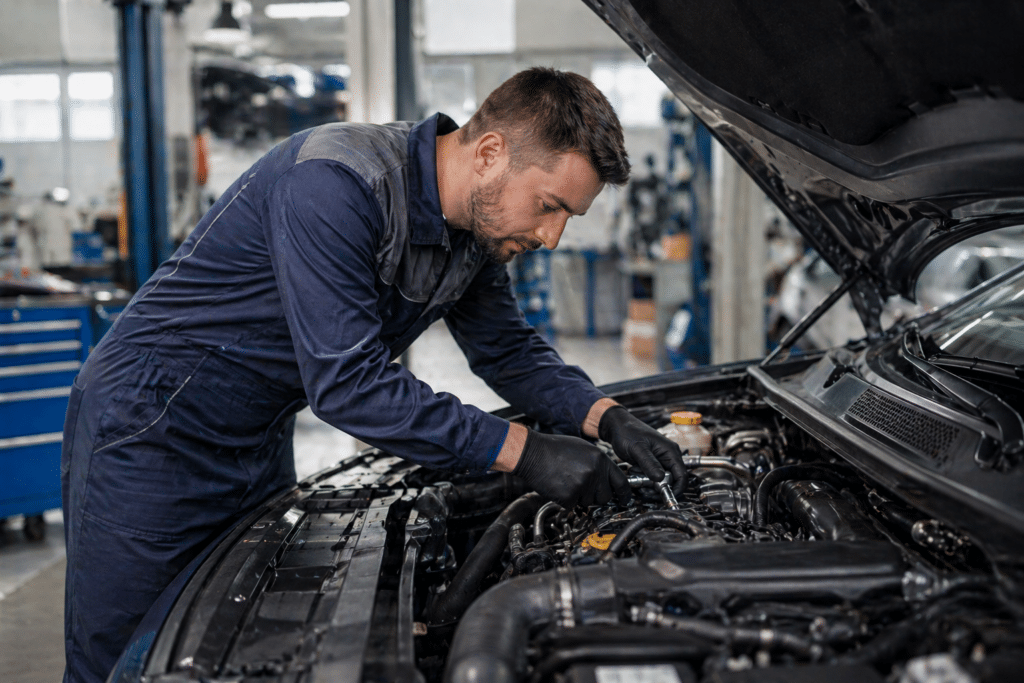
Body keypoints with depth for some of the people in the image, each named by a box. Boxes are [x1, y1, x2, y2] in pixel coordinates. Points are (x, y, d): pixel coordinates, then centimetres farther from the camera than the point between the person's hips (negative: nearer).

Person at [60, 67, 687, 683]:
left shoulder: (477, 228, -3)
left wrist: (607, 417, -9)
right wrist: (524, 452, -31)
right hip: (150, 430, -8)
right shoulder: (333, 185, -30)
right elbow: (348, 383, -33)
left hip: (260, 444, 8)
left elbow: (511, 352, 10)